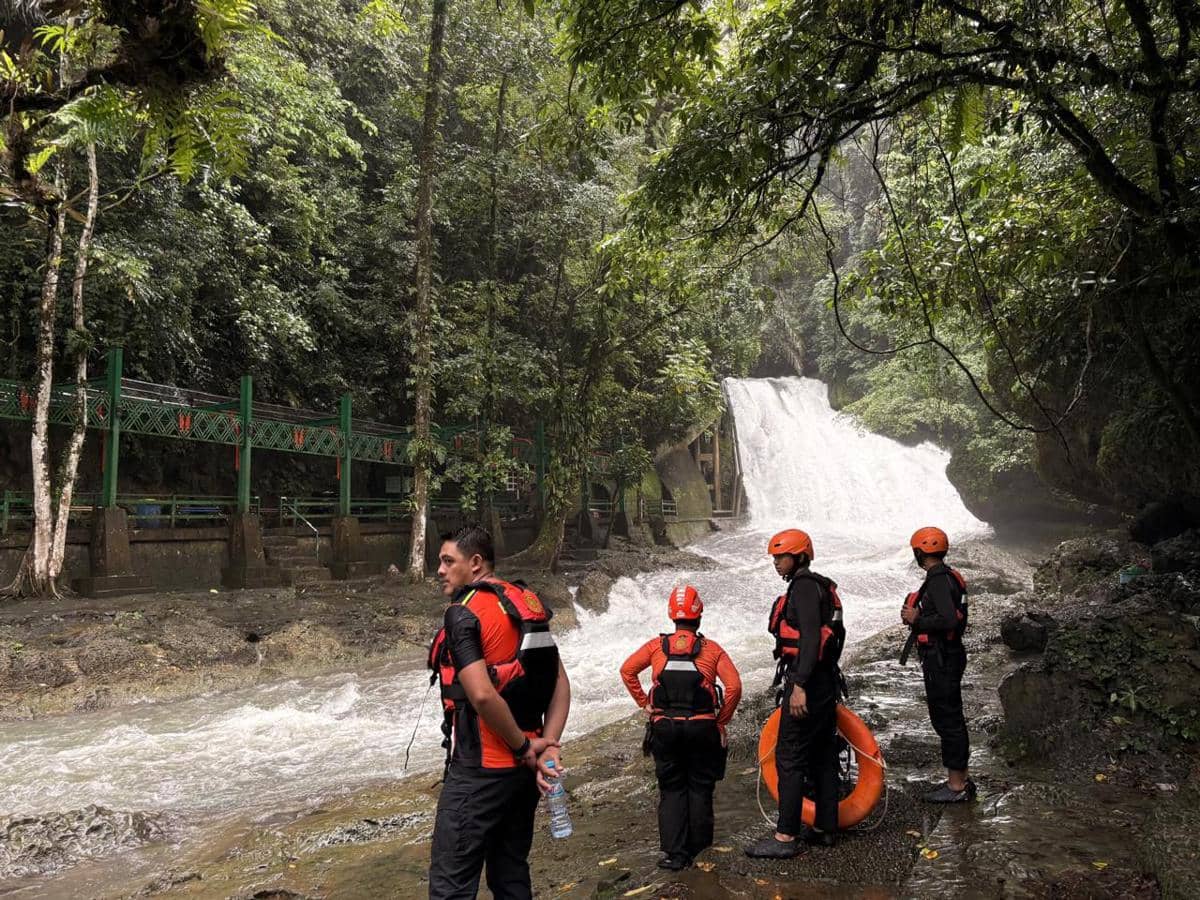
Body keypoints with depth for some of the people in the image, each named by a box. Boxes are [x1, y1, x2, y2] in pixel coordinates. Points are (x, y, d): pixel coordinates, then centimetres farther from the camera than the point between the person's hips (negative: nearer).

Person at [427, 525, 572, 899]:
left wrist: (525, 747, -13)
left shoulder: (463, 614, -15)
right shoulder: (527, 605, 9)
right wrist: (547, 746, -1)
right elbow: (561, 684, 7)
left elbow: (483, 696, -26)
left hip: (480, 770, -8)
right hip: (523, 768, 8)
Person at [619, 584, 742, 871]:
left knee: (671, 789, 11)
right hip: (702, 728, 0)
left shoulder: (657, 645, 5)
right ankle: (699, 848, 23)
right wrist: (722, 721, 2)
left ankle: (675, 853, 6)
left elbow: (627, 670, -1)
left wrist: (644, 704, 6)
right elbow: (734, 685, -8)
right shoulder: (712, 648, 1)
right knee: (700, 788, 15)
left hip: (665, 727, 1)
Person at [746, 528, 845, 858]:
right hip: (824, 681, 11)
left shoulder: (804, 586, -14)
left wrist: (799, 685, -28)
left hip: (806, 682, -11)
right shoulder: (818, 585, 17)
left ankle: (785, 837, 0)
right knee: (822, 757, 16)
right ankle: (825, 828, 25)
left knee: (790, 758, -5)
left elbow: (811, 638, -24)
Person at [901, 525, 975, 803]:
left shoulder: (939, 580, -19)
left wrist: (917, 619, -16)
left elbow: (949, 620, -29)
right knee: (951, 719, 17)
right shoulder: (946, 576, 14)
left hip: (941, 659, -11)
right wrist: (917, 617, 12)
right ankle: (960, 779, 26)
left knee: (947, 720, -3)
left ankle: (956, 785, 5)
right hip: (948, 655, 11)